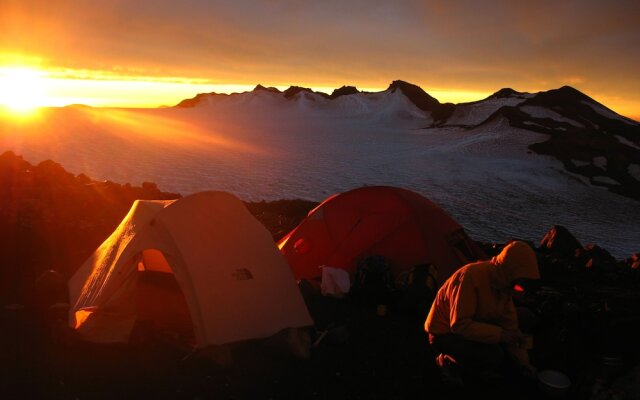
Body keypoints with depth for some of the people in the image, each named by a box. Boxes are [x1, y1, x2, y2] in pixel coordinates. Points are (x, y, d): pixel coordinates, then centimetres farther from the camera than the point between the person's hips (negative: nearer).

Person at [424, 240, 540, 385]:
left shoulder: (503, 283, -6)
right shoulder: (471, 275, -30)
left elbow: (510, 325, 1)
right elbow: (459, 324, -31)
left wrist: (522, 362, -2)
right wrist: (499, 334, -35)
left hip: (472, 329, 8)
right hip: (444, 334, -8)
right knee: (493, 356, -28)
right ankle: (450, 362, -3)